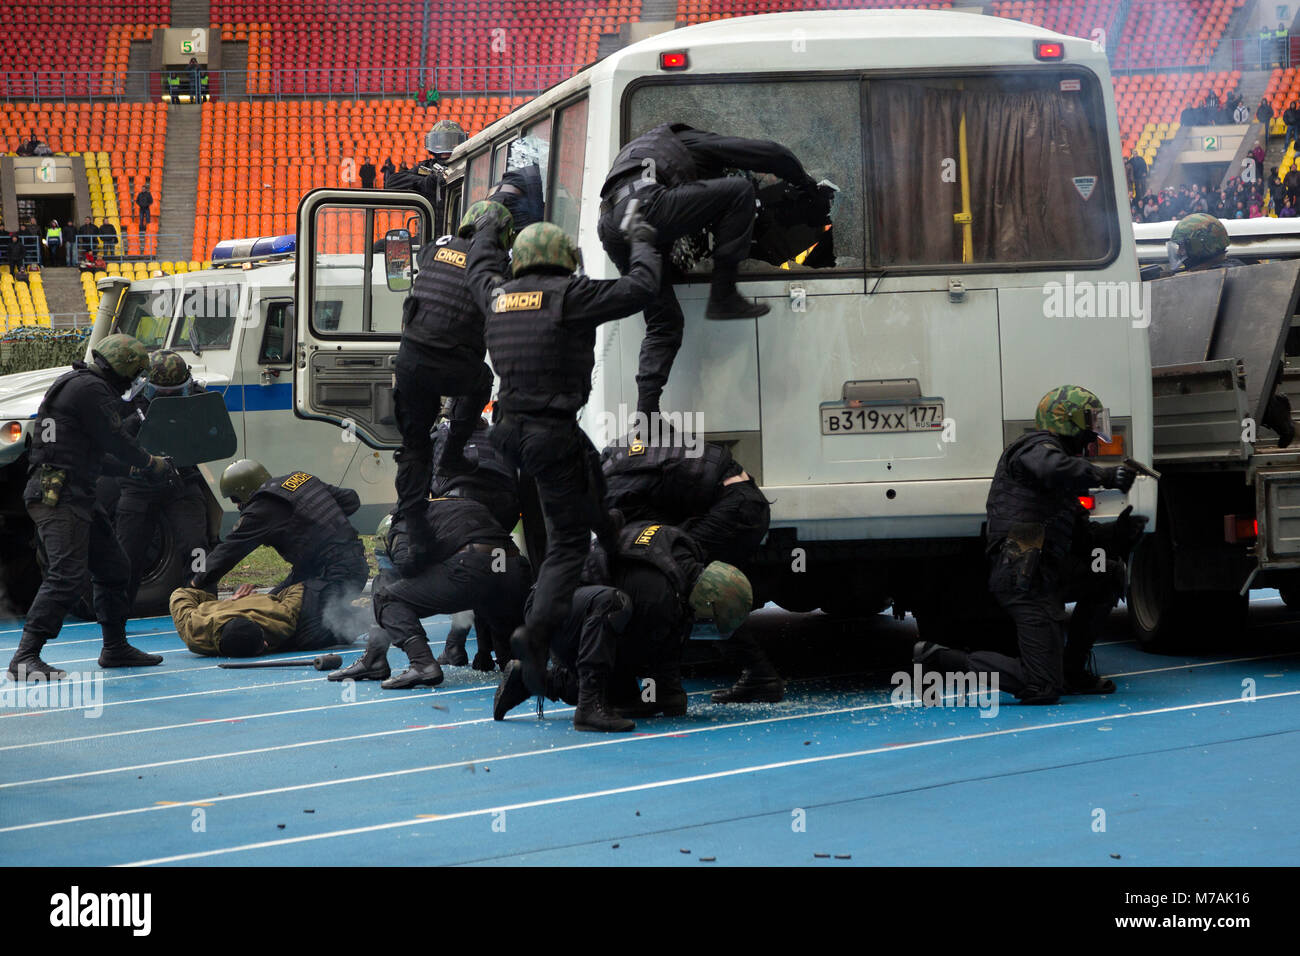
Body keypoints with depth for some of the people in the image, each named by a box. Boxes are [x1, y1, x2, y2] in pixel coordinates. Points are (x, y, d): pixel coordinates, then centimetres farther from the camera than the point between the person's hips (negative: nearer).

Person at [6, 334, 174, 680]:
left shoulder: (80, 385, 22)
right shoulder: (91, 388, -12)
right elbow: (115, 439, -13)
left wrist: (133, 466, 33)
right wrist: (151, 463, 3)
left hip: (78, 496, 11)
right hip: (59, 497, -11)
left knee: (113, 569, 17)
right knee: (67, 577, -18)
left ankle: (115, 648, 27)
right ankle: (25, 658, -20)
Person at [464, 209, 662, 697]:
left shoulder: (500, 295, 10)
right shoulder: (568, 295, -9)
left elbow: (479, 270, 34)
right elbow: (640, 289, -6)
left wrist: (488, 226, 52)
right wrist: (642, 243, 13)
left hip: (511, 431, 7)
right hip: (553, 432, -7)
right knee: (569, 542, -4)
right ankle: (537, 631, -18)